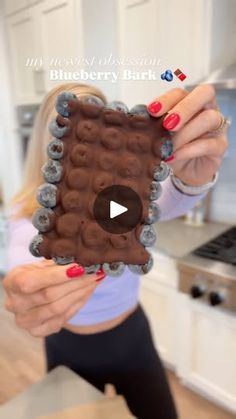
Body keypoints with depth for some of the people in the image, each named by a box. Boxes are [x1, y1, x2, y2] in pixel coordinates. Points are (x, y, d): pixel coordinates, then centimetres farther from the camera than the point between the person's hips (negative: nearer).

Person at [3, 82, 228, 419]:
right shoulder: (29, 212, -19)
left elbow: (170, 201, -37)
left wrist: (193, 178, -60)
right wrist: (29, 290, -63)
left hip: (133, 339, 1)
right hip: (71, 350, 0)